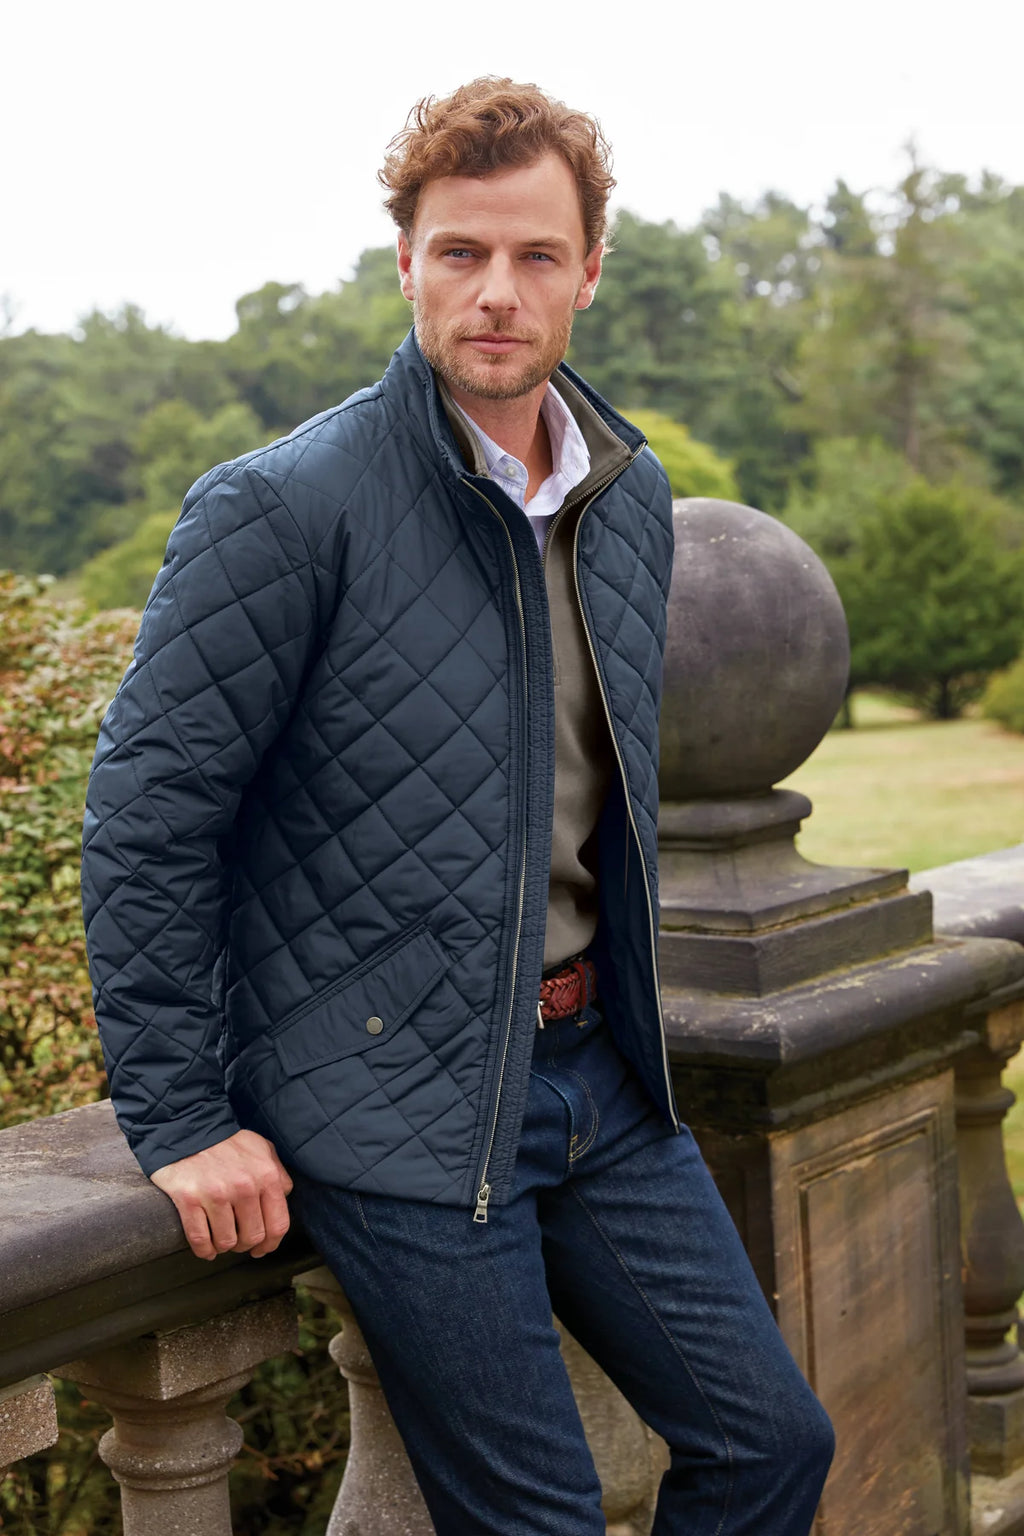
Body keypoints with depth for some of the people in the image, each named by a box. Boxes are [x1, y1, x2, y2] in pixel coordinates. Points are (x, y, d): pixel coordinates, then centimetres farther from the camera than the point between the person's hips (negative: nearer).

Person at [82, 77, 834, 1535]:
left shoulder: (632, 496, 7)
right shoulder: (279, 509, -14)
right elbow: (147, 816, -11)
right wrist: (181, 1123, -11)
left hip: (595, 1071, 7)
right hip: (394, 1107, -6)